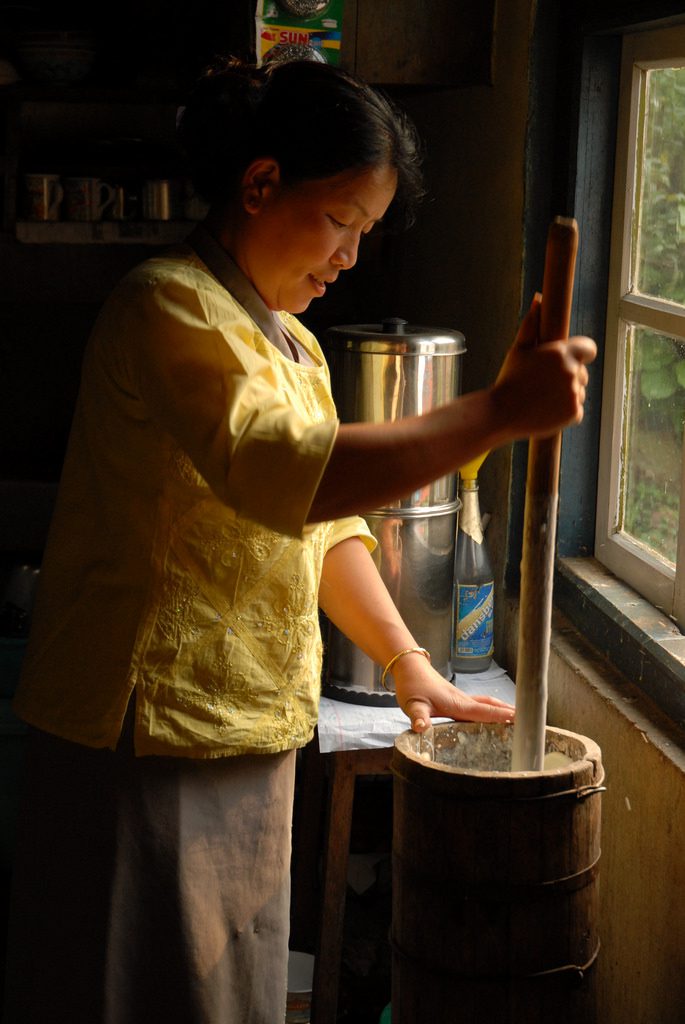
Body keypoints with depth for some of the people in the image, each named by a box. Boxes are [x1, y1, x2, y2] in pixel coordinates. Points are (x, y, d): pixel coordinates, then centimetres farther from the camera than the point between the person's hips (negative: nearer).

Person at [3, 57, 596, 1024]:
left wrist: (409, 664, 9)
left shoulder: (292, 340, 15)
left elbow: (328, 520, 18)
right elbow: (289, 476, -33)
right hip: (147, 737, -9)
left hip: (247, 741, 9)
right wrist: (500, 410, -32)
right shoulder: (168, 310, -17)